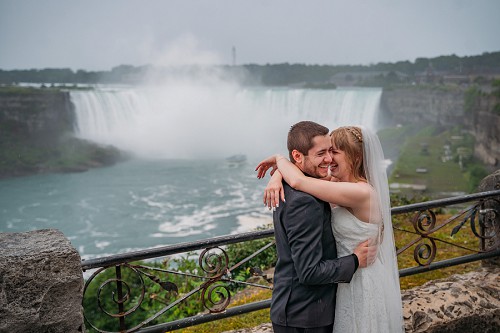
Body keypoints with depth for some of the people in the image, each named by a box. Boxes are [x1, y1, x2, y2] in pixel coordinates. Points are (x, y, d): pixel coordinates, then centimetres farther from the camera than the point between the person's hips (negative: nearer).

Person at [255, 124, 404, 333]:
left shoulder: (361, 192, -26)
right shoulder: (341, 183, 0)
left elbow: (299, 181, -30)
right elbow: (300, 168, 5)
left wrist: (278, 158, -12)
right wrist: (276, 176, -16)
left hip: (363, 286, -8)